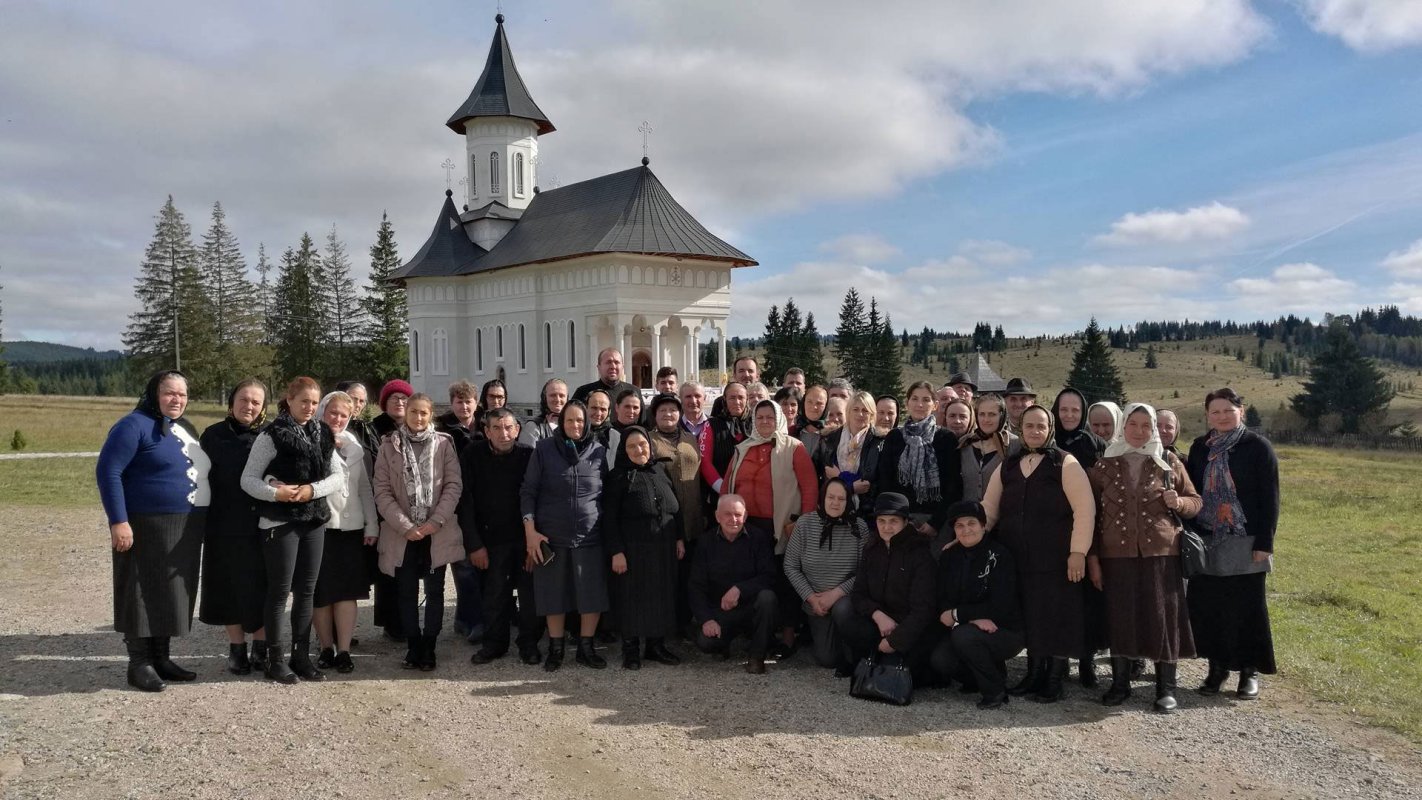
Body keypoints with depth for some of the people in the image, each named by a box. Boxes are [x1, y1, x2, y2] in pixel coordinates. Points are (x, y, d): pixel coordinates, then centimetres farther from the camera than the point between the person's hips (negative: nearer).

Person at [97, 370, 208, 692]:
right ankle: (139, 664, 6)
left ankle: (161, 658, 21)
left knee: (171, 593, 12)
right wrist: (119, 521, -23)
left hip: (184, 530, 8)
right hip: (147, 527, -8)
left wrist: (201, 520, 17)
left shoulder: (185, 428, 15)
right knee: (144, 594, -1)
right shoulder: (135, 425, -10)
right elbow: (108, 472, -17)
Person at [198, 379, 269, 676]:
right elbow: (202, 478, 6)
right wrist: (203, 522, 0)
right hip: (225, 526, 1)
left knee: (262, 587, 4)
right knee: (230, 587, 7)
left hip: (263, 526, -1)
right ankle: (237, 649, 19)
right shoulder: (214, 435, 5)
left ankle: (261, 648, 17)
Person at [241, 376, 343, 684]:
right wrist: (275, 493, -24)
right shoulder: (271, 435, -8)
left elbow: (337, 476, 6)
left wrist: (313, 489, -12)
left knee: (306, 591, 10)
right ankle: (274, 660, 11)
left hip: (314, 520, 5)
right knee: (280, 591, 1)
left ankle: (301, 656, 20)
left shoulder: (323, 435, 6)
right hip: (279, 523, -5)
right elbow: (248, 479, -8)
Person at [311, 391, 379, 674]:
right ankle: (326, 648, 17)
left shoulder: (354, 445, 13)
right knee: (320, 590, 4)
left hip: (350, 526, 3)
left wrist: (371, 524, 9)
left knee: (347, 589, 1)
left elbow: (366, 487, 13)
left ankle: (343, 651, 6)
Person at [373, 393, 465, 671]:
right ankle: (413, 648, 16)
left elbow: (454, 485, -2)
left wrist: (436, 521, -12)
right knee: (407, 593, 6)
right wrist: (405, 526, -11)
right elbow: (382, 491, -2)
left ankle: (428, 648, 14)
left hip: (437, 532, 0)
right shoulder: (389, 446, 3)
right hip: (402, 533, 0)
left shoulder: (443, 444, 2)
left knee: (434, 591, 5)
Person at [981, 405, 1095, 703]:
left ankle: (1055, 680, 15)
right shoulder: (1007, 466, 12)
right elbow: (989, 509, 11)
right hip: (1017, 560, 4)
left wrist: (1078, 552, -15)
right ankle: (1034, 674, 25)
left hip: (1055, 560, -4)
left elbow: (1084, 509, -9)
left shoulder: (1065, 463, -3)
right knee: (1028, 617, 11)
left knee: (1055, 618, 3)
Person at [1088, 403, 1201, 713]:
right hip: (1116, 554, 1)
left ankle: (1166, 687, 12)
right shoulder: (1104, 466, 5)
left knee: (1162, 617, 0)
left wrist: (1178, 503, -13)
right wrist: (1092, 557, 1)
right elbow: (1091, 513, 5)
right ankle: (1120, 682, 18)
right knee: (1119, 617, 4)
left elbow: (1196, 502, 11)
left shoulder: (1169, 463, 5)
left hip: (1161, 553, 0)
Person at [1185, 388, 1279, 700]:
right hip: (1206, 542, 4)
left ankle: (1250, 671, 14)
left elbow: (1269, 498, -6)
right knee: (1207, 605, 5)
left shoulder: (1258, 447, -3)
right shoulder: (1200, 447, 9)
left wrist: (1264, 543, -11)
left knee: (1246, 606, 2)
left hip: (1245, 542, -4)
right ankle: (1217, 666, 18)